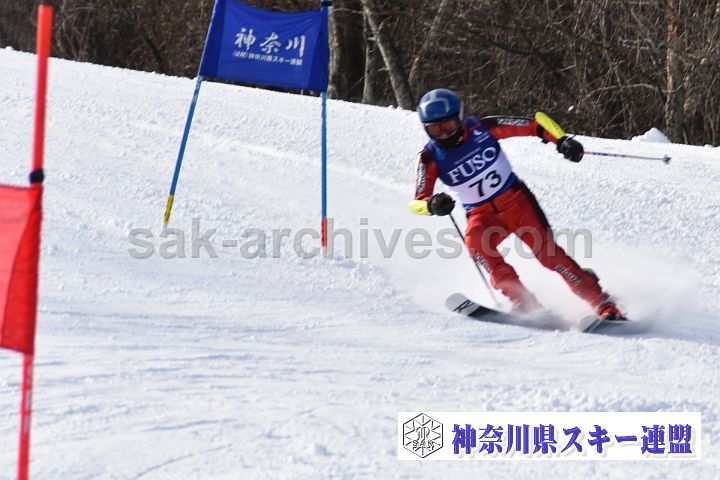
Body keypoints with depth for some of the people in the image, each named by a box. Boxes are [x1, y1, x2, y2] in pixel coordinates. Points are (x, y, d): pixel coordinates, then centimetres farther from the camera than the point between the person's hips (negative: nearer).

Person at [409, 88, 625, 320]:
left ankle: (602, 303, -14)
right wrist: (432, 205, -38)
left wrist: (561, 140, -22)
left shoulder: (483, 129, -12)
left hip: (516, 200, -1)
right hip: (481, 216, 1)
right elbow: (417, 202, -15)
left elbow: (536, 123, -6)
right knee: (475, 240, -31)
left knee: (546, 250, -19)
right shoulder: (430, 158, -9)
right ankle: (524, 303, -30)